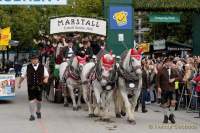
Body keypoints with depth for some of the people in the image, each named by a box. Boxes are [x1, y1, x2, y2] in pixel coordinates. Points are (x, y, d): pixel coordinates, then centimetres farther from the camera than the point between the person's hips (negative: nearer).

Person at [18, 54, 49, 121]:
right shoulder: (27, 67, 3)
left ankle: (38, 112, 39)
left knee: (39, 100, 11)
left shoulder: (42, 67, 3)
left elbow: (46, 75, 10)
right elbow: (22, 76, 11)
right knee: (32, 100, -7)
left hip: (39, 86, 1)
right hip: (31, 87, -1)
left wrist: (46, 79, -11)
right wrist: (19, 83, 13)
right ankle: (32, 115, 5)